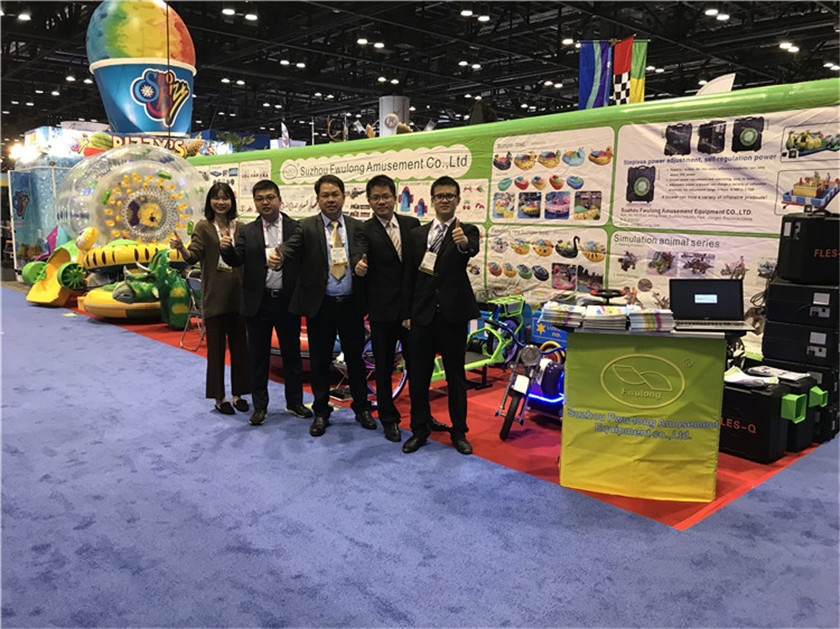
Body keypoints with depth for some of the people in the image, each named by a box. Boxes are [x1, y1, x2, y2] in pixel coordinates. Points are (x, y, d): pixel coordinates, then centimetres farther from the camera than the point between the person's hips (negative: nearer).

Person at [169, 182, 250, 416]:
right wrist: (181, 248, -31)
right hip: (214, 296, -3)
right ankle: (219, 397, 16)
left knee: (239, 346, 9)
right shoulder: (203, 227, -1)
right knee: (216, 347, 5)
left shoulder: (240, 228, 7)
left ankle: (238, 393, 22)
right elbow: (194, 256, -11)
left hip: (238, 294, 3)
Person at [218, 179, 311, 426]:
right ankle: (260, 406, 22)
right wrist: (227, 248, -26)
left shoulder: (296, 228, 0)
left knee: (292, 353, 11)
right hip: (258, 302, 1)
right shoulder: (247, 232, 5)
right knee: (258, 356, 9)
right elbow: (237, 260, -6)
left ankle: (294, 402, 26)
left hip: (288, 301, -1)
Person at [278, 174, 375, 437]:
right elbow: (290, 248, -14)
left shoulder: (357, 227, 6)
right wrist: (278, 257, -36)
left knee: (355, 358, 13)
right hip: (320, 306, -1)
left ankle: (361, 408, 30)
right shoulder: (307, 227, 0)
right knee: (319, 361, 9)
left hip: (351, 305, 2)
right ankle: (321, 412, 25)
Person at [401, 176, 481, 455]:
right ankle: (419, 429, 23)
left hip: (453, 315, -2)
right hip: (422, 315, 3)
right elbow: (409, 275, 9)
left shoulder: (467, 231, 0)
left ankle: (459, 432, 22)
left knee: (456, 375, 8)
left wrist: (463, 242, -48)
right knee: (418, 375, 8)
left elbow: (472, 249, -25)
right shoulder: (417, 234, 9)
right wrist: (407, 312, 6)